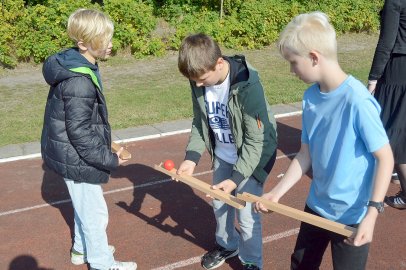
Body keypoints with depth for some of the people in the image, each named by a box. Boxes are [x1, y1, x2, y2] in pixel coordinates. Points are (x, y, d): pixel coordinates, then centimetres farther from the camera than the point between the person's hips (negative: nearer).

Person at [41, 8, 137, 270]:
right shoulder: (79, 82, -29)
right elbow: (80, 133, -26)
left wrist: (105, 146, 14)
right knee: (95, 212, 8)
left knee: (85, 207, 26)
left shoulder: (76, 66, 2)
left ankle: (82, 249, 46)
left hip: (73, 155, 10)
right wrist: (109, 159, -17)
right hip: (77, 160, -9)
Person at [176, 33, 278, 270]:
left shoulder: (248, 87, -32)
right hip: (222, 155, 6)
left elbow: (256, 140, -25)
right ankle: (227, 245, 48)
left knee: (247, 216, 1)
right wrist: (192, 157, -13)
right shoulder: (201, 81, -15)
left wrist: (236, 177, -29)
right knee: (220, 205, 20)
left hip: (251, 158, -6)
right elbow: (200, 122, -1)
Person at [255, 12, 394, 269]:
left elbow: (385, 159, -18)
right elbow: (305, 155, 2)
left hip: (353, 216, -6)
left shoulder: (357, 100, -25)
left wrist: (372, 213, -24)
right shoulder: (311, 97, -4)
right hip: (317, 206, 7)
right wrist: (277, 192, -2)